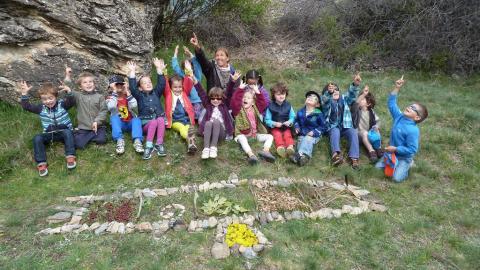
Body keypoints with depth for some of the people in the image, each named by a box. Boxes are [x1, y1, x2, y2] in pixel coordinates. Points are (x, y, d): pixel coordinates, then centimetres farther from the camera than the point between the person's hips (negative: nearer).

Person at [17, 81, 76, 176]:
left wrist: (69, 92, -42)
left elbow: (72, 102, -23)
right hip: (49, 134, 3)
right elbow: (26, 107, -1)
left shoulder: (62, 104, -3)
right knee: (37, 138, -24)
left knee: (68, 132, -36)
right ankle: (41, 164, -25)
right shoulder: (41, 108, 6)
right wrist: (24, 94, -13)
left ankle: (70, 157, -35)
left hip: (63, 132, -3)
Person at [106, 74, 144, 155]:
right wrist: (115, 92, -21)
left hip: (130, 123, 1)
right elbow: (111, 107, -24)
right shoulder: (110, 98, 1)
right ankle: (120, 140, -43)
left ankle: (137, 141, -49)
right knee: (114, 117, -29)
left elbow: (133, 106, -18)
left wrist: (127, 91, -18)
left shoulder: (128, 96, 3)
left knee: (137, 119, -29)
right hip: (119, 123, 0)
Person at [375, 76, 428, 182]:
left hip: (404, 157, -6)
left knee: (397, 178, -13)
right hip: (392, 152, 6)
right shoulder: (399, 116, -9)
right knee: (378, 167, 4)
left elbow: (412, 149, -27)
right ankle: (394, 163, 26)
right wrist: (397, 88, -13)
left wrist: (395, 149, -26)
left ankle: (408, 164, 15)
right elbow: (391, 103, -4)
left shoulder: (413, 130, -29)